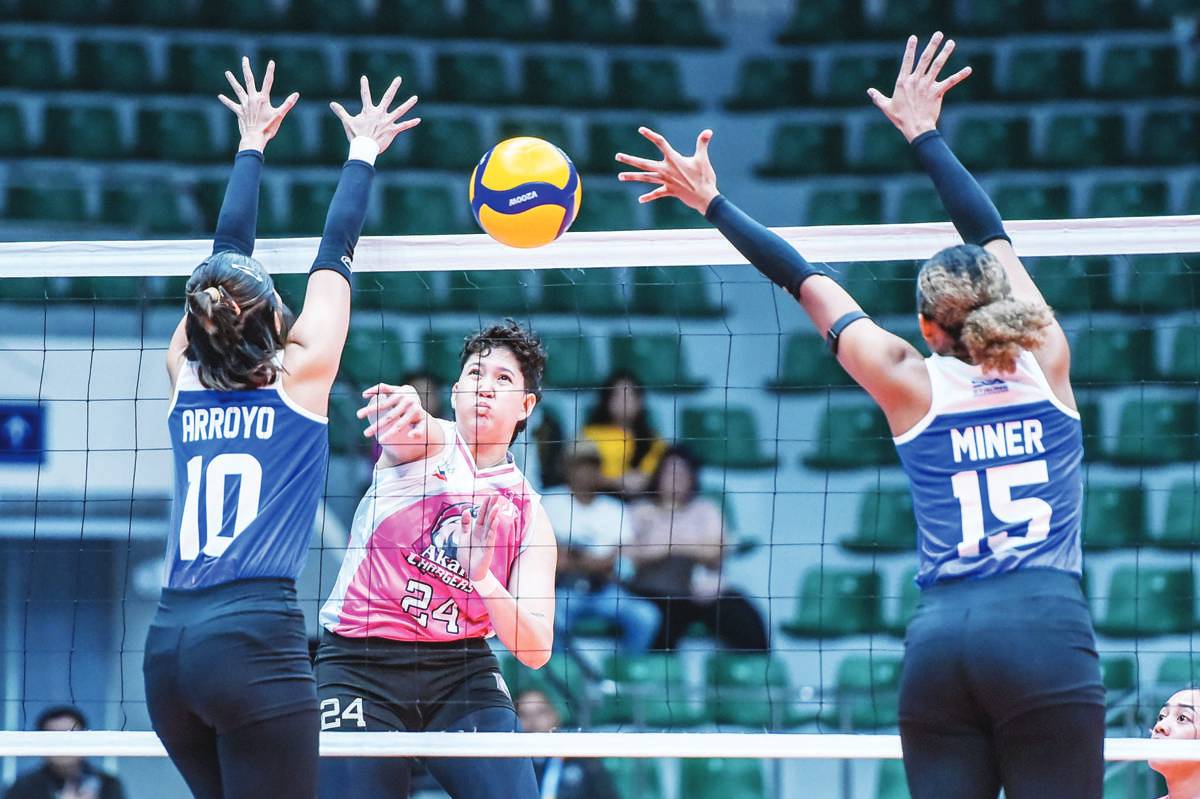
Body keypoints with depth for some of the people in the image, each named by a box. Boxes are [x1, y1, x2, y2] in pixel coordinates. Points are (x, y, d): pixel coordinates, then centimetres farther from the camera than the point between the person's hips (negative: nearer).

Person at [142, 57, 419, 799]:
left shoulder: (188, 378, 11)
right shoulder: (300, 377, 1)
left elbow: (228, 255, 23)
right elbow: (335, 255, 13)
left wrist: (252, 146, 34)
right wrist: (363, 155, 26)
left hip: (170, 647, 6)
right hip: (257, 639, -6)